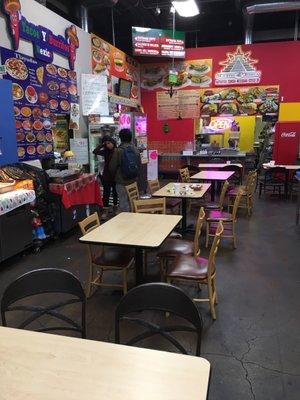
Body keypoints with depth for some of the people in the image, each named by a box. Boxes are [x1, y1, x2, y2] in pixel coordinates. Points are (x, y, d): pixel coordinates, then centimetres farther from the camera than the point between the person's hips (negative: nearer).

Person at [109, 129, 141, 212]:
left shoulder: (118, 150, -13)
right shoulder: (136, 150, 1)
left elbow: (112, 167, -7)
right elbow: (139, 165, 8)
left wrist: (114, 176, 13)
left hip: (122, 181, -5)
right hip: (133, 180, 5)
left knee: (123, 202, 2)